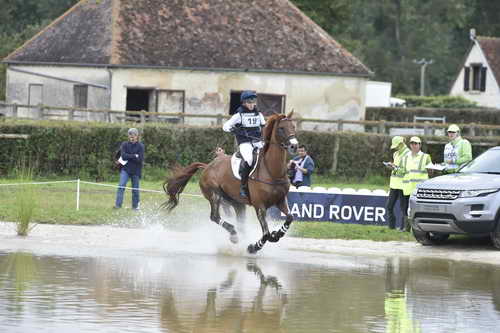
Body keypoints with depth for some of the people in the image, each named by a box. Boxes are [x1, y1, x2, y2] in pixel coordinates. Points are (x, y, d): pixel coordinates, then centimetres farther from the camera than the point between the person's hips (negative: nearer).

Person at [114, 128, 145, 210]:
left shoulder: (140, 146, -1)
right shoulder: (124, 144, 3)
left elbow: (140, 159, -11)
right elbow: (123, 156, -9)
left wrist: (128, 157, -9)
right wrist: (134, 156, -10)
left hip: (135, 171, 0)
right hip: (125, 169, 0)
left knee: (135, 189, 7)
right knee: (121, 186, -15)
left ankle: (135, 206, 20)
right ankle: (118, 204, -18)